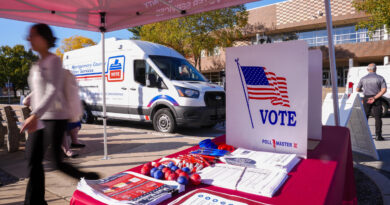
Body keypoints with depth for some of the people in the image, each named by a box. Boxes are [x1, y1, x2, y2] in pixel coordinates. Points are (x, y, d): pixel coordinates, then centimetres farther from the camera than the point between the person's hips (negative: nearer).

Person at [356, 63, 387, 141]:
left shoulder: (363, 79, 3)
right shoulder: (380, 78, -2)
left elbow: (357, 89, 10)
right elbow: (384, 90, -13)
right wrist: (374, 98, -16)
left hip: (366, 99, 2)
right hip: (377, 99, -2)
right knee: (378, 118, 2)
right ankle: (378, 135, -2)